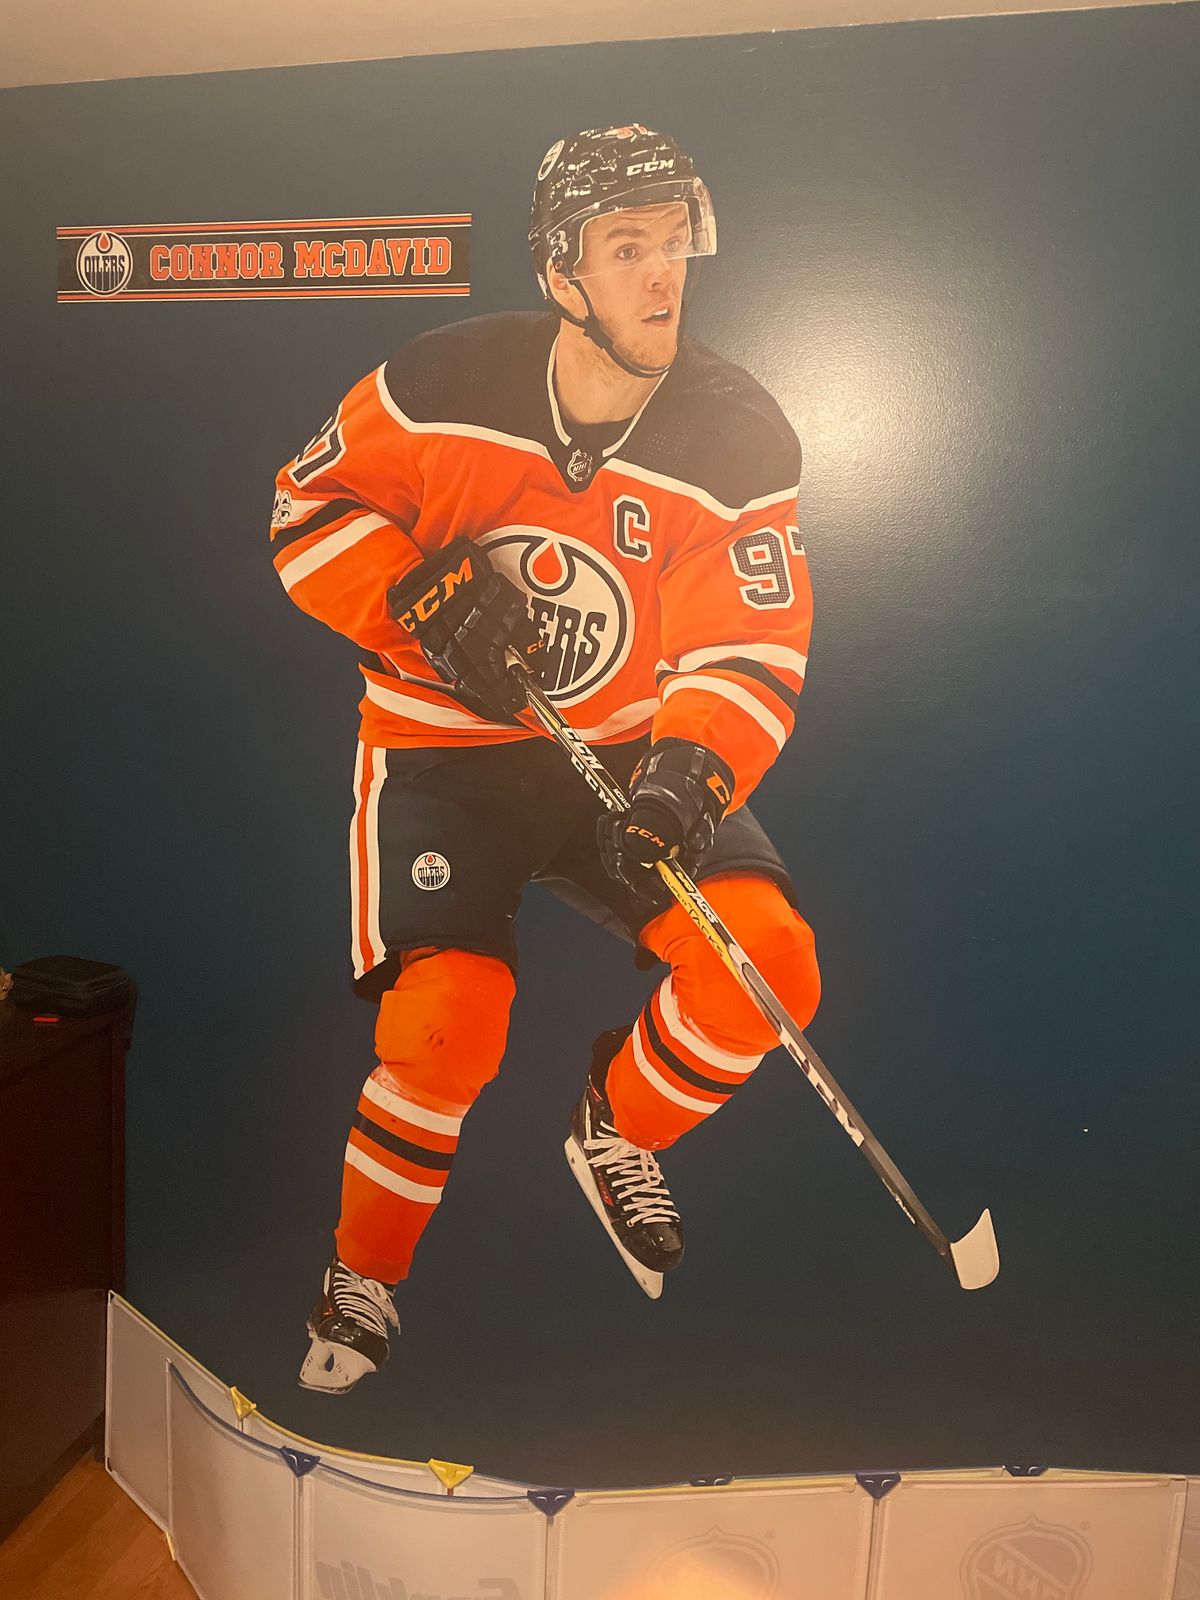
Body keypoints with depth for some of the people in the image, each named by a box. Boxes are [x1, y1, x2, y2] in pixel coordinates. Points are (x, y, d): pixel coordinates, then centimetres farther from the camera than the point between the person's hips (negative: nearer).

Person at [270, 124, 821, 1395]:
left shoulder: (741, 438, -6)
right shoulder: (445, 383, -9)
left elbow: (751, 651, -8)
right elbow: (311, 502, 0)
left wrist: (689, 771, -27)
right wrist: (421, 597, -17)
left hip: (631, 755, 3)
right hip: (443, 748, -2)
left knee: (769, 965, -16)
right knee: (448, 1024, -20)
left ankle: (617, 1130, 16)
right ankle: (363, 1273, 12)